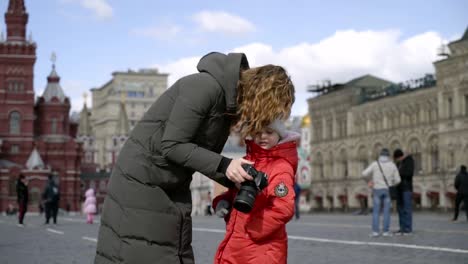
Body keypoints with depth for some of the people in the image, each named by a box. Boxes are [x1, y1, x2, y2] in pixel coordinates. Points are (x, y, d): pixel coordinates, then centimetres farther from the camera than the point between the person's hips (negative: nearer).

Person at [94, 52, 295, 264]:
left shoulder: (230, 102, 3)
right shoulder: (205, 87, -23)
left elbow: (206, 156, 7)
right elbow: (172, 145, -23)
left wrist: (236, 179, -8)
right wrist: (223, 166, -27)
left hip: (174, 187, 9)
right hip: (140, 179, -8)